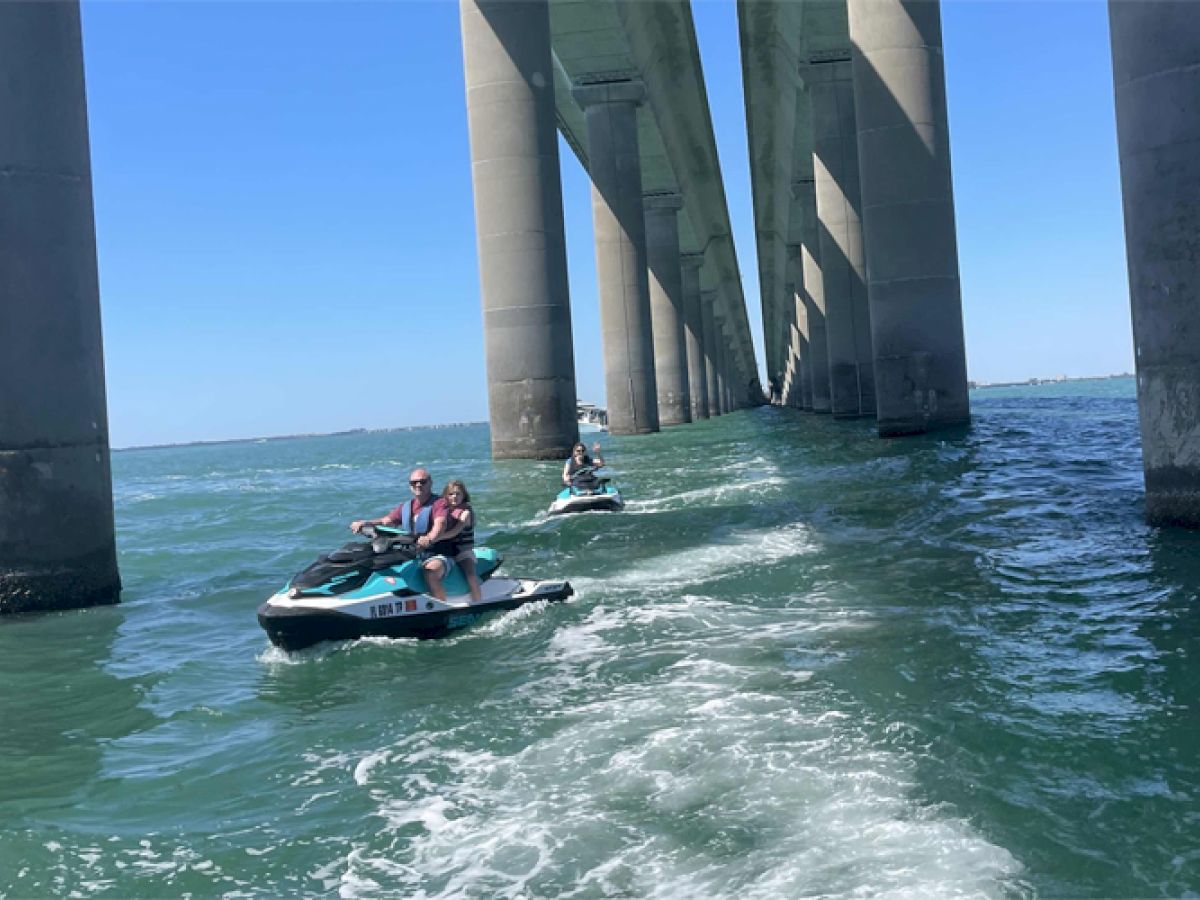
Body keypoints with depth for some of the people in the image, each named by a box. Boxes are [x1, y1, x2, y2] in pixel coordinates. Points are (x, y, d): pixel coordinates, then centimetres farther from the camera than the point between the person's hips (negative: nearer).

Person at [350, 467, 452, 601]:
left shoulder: (439, 503, -4)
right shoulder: (405, 507, 19)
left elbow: (440, 524, -23)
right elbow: (386, 521, 12)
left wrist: (430, 539, -45)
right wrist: (364, 523, -7)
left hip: (436, 556, -7)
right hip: (411, 556, 7)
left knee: (431, 571, -38)